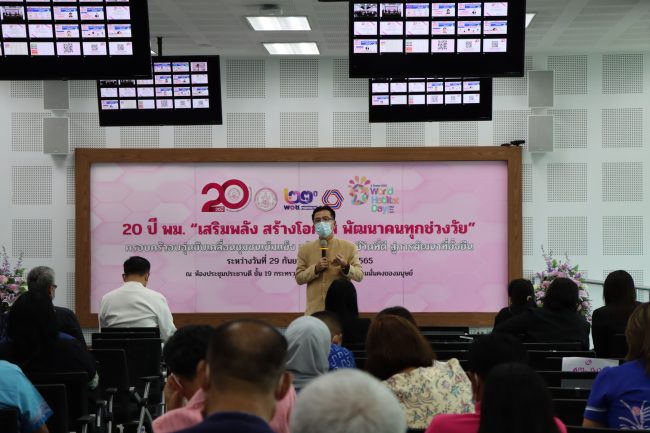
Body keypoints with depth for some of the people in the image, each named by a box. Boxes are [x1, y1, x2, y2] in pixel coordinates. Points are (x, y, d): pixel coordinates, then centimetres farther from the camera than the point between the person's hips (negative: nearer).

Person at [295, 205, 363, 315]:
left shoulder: (349, 247, 5)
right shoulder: (305, 249, 8)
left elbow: (359, 275, 1)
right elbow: (299, 278, 4)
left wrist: (345, 266, -18)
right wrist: (315, 269, -12)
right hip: (315, 310, 0)